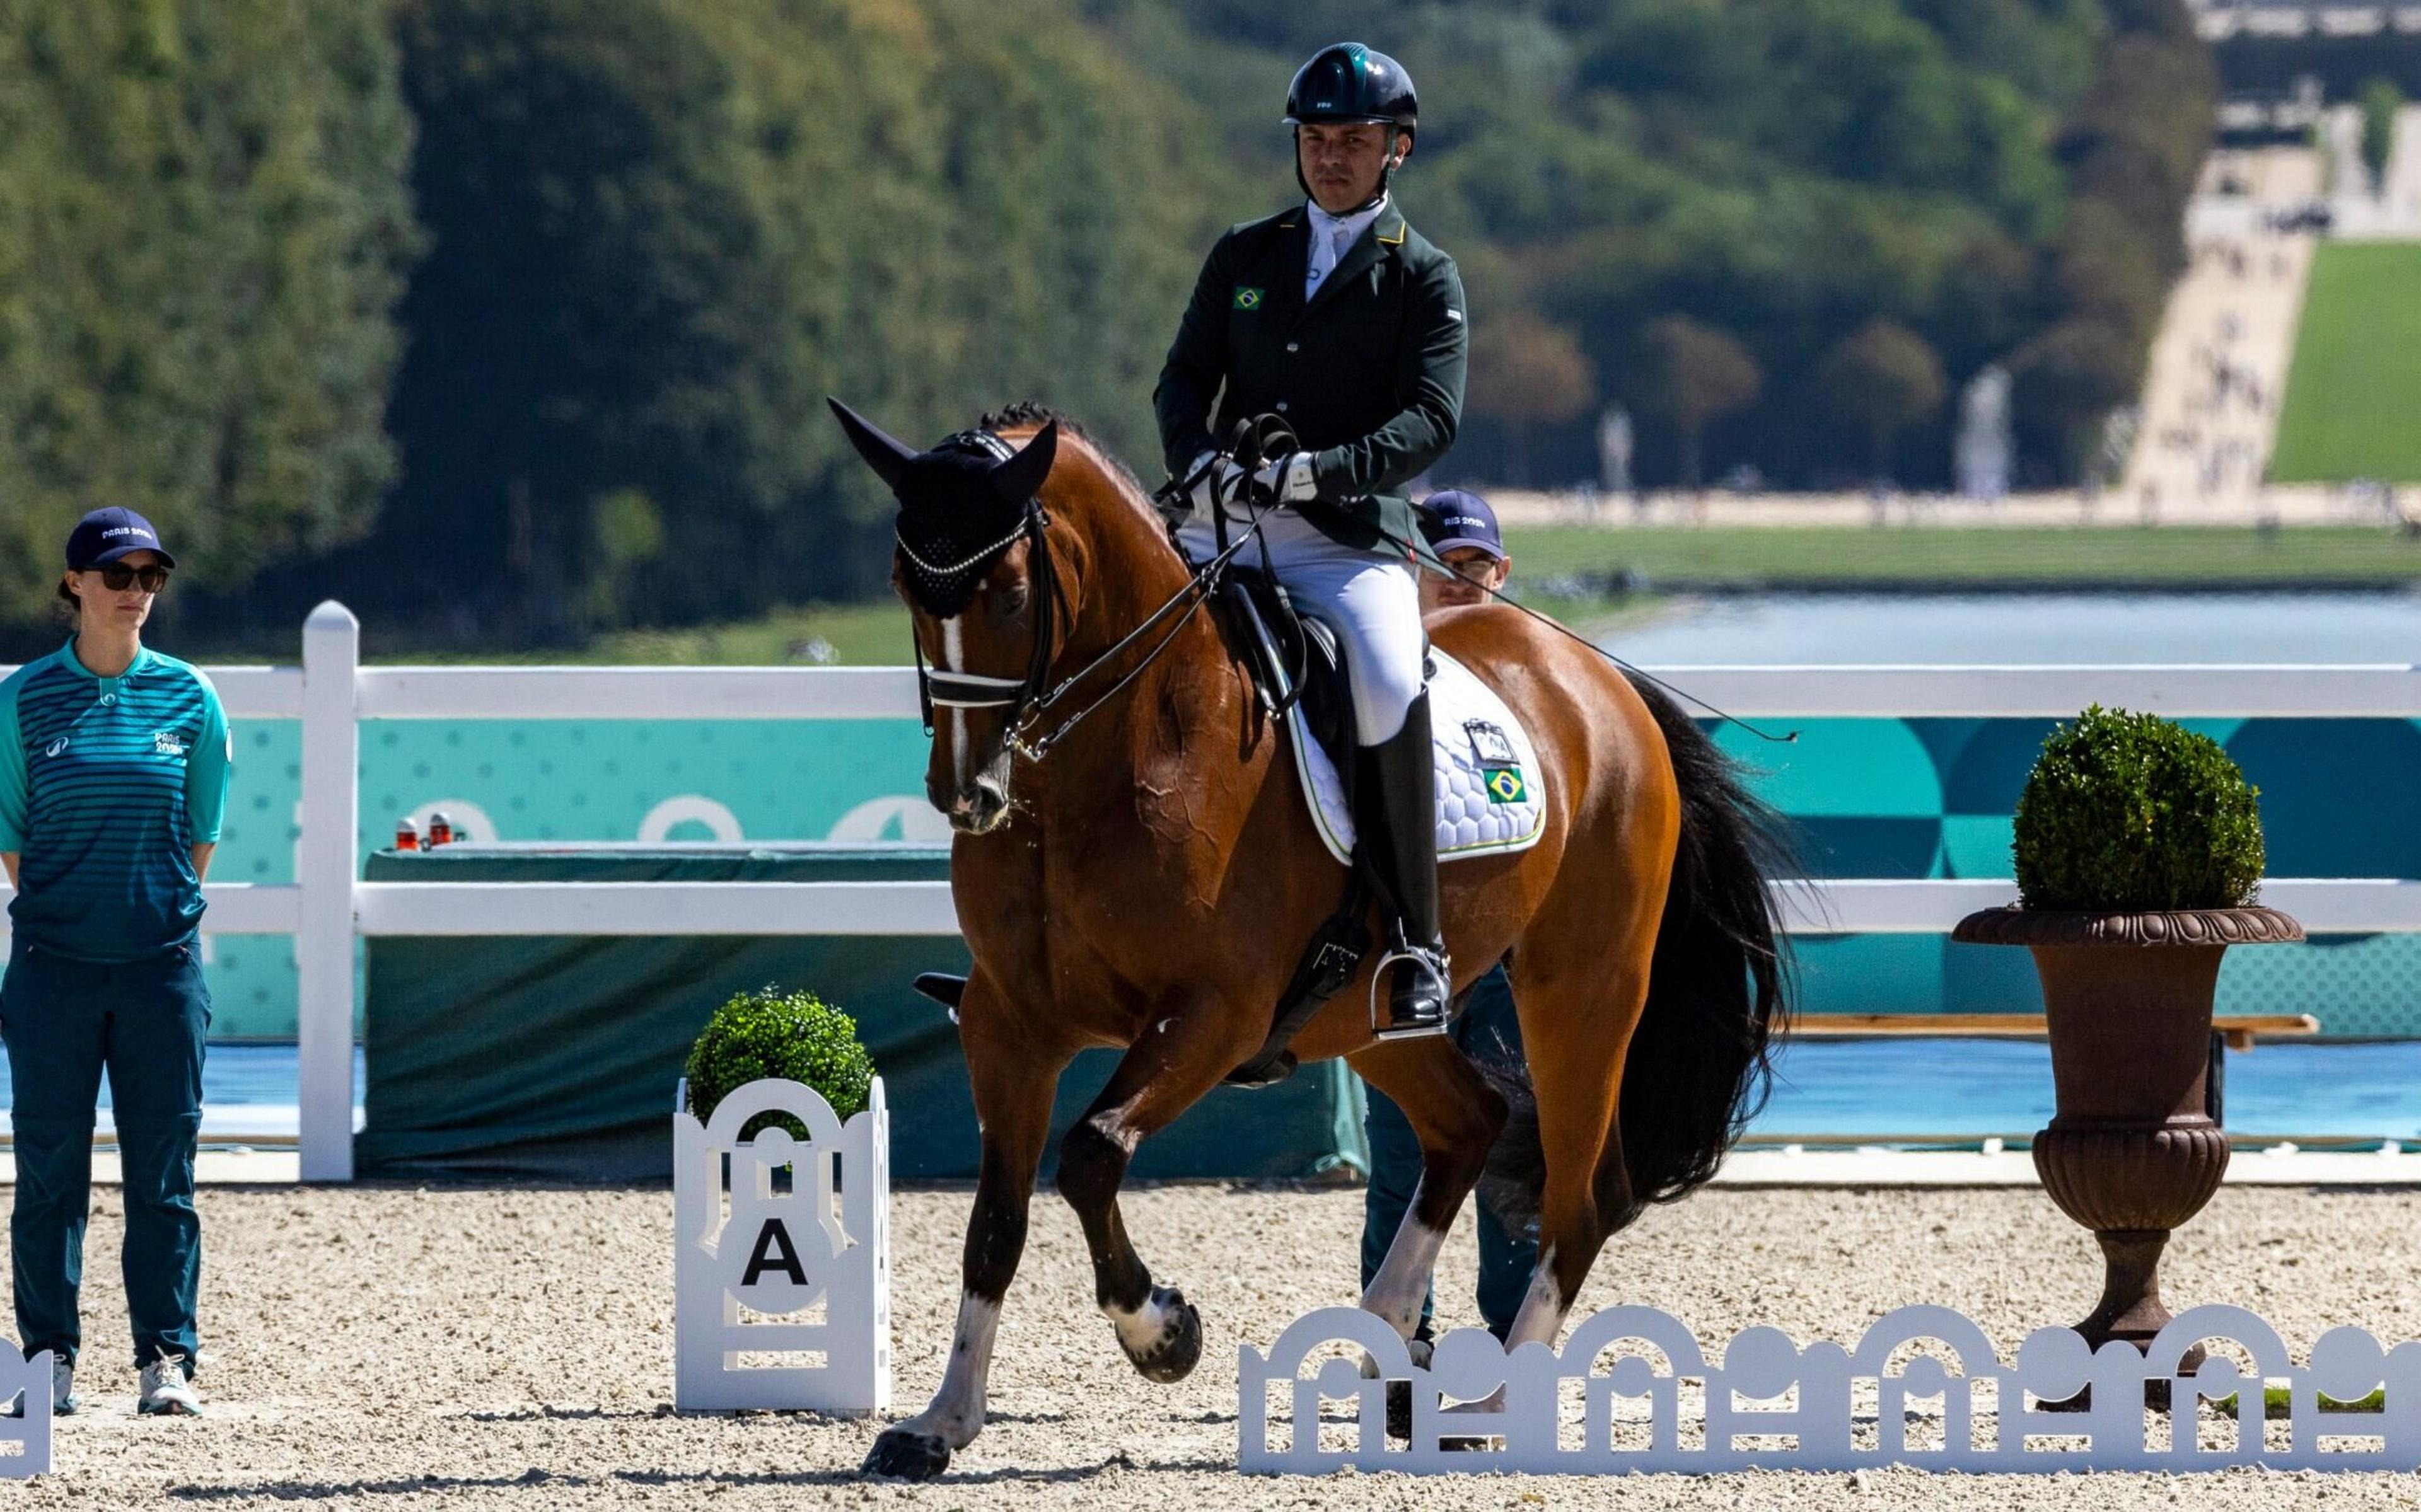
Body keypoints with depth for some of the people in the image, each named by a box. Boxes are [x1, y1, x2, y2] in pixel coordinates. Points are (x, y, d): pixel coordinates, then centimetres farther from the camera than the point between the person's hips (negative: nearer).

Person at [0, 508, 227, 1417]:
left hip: (161, 964, 1)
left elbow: (200, 836, 10)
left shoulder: (188, 699, 4)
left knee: (162, 1172, 1)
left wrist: (159, 915, 7)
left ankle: (166, 1358, 4)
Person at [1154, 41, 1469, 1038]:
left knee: (1389, 686, -32)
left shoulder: (1425, 279, 6)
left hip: (1353, 539, -4)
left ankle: (1417, 947, -24)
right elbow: (1185, 378, 12)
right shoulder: (1244, 256, 18)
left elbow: (1430, 420, -7)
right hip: (1222, 526, 5)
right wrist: (1199, 462, -10)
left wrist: (1320, 470, -23)